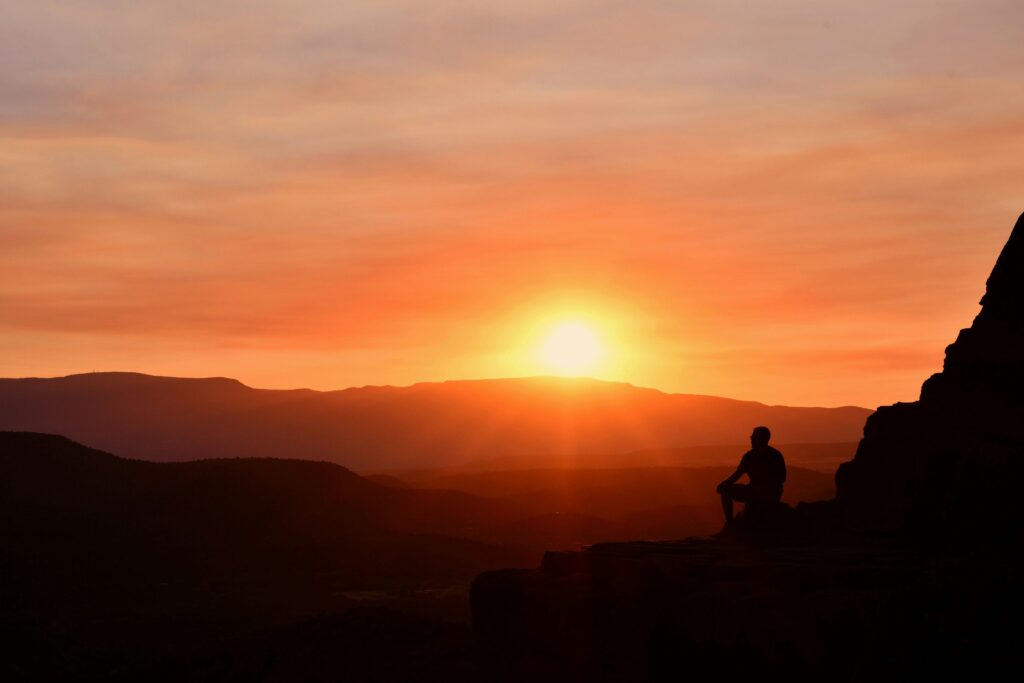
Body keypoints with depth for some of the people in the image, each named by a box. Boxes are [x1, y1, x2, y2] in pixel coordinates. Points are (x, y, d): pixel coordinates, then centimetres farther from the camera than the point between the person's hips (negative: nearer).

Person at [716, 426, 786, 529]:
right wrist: (724, 483, -11)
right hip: (754, 491, 7)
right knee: (725, 489, -7)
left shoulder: (775, 456, -10)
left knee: (748, 493, -38)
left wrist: (762, 487, -25)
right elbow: (737, 474, 9)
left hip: (770, 495, -7)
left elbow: (781, 479, -12)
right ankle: (729, 522, -12)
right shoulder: (749, 456, 6)